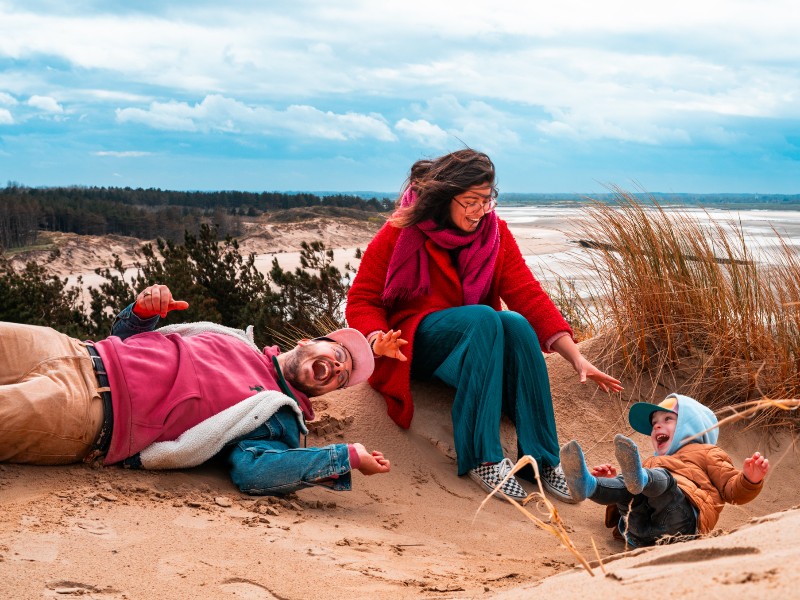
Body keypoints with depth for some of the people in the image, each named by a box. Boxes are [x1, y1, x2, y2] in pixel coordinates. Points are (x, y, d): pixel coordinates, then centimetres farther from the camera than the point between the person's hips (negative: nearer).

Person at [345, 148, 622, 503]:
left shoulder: (494, 231, 1)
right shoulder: (400, 234, -8)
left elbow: (527, 294, -7)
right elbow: (361, 301, -6)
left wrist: (576, 357, -18)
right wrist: (378, 341, -29)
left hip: (476, 338, 4)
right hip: (414, 343, -3)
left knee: (516, 323, -30)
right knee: (484, 317, -33)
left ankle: (542, 457, -27)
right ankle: (480, 457, -36)